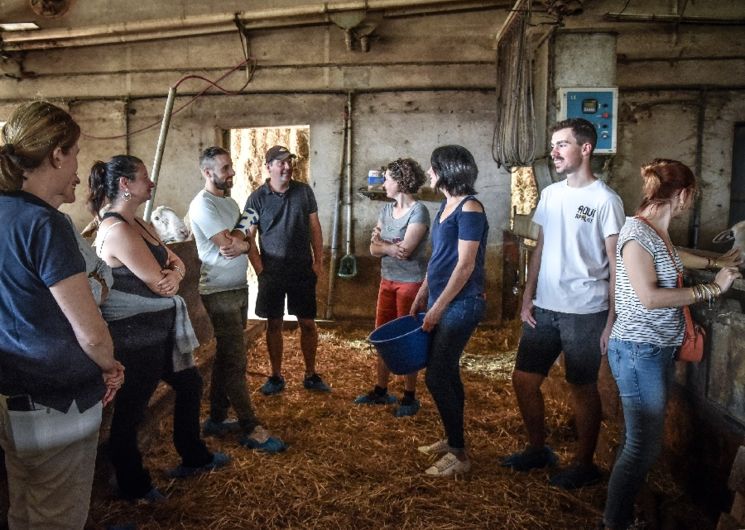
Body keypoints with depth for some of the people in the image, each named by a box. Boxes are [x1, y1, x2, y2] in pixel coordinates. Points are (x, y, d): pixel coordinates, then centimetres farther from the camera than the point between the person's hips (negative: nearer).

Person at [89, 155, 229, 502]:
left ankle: (193, 457, 38)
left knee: (189, 384, 20)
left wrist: (174, 272, -16)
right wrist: (171, 277, 0)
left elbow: (175, 262, 8)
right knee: (131, 410, 6)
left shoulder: (138, 224, 10)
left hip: (158, 330, 10)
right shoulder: (117, 230, -21)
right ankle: (132, 486, 26)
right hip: (134, 335, -10)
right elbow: (158, 284, -22)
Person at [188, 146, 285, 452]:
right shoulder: (203, 205, -15)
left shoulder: (228, 201, 14)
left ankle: (216, 420, 27)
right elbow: (229, 243, -21)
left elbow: (245, 240, 5)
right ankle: (251, 429, 4)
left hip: (238, 288, 9)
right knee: (235, 361, -4)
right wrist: (244, 240, -1)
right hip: (220, 292, -9)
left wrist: (238, 242, -16)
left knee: (226, 357, 15)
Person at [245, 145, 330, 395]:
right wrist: (260, 269, -8)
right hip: (272, 272, -1)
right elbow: (249, 237, -1)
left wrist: (318, 261, 0)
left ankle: (311, 375, 22)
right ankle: (276, 377, 22)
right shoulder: (257, 198, -3)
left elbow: (314, 227, 5)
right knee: (274, 325, 8)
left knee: (308, 323, 7)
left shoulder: (304, 191, 2)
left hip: (303, 271, 1)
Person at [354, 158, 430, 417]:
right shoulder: (387, 210, 9)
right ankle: (381, 390, 27)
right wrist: (390, 247, -16)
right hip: (388, 280, 7)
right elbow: (374, 249, 3)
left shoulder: (418, 211, -14)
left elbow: (405, 250, -21)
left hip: (411, 282, -7)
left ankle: (410, 397, 16)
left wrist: (381, 242, -7)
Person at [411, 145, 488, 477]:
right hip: (442, 302, 9)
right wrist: (421, 297, 18)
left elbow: (465, 266, -19)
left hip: (461, 305, -9)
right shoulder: (446, 205, 12)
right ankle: (451, 440, 30)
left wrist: (437, 308, -17)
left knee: (437, 377, -7)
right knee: (447, 373, 15)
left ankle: (459, 455, 6)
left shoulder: (470, 208, -15)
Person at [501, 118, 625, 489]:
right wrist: (527, 298, 8)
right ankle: (538, 449, 31)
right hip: (544, 308, 6)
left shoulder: (605, 200, -9)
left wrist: (612, 319, -11)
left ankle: (584, 463, 26)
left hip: (585, 312, -6)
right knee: (523, 379, 10)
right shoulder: (550, 194, 9)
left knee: (583, 388, 7)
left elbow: (616, 264, -9)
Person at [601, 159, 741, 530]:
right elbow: (650, 297, -24)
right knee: (643, 446, -5)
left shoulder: (658, 231, 10)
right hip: (638, 351, -9)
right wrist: (711, 289, -16)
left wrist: (715, 262, 46)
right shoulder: (636, 231, -17)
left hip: (659, 350, 9)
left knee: (642, 440, 14)